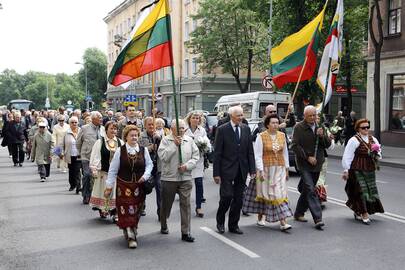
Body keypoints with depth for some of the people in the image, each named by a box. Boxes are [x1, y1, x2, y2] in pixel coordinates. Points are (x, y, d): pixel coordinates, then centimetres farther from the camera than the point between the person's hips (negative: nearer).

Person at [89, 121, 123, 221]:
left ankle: (114, 213, 1)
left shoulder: (120, 142, 7)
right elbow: (95, 157, -4)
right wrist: (94, 170, -11)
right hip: (104, 172, -2)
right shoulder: (100, 142, 0)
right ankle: (102, 211, 24)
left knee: (116, 193, -2)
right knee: (104, 193, 7)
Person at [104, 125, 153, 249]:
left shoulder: (143, 150, -1)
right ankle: (131, 237, -1)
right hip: (124, 186, -2)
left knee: (136, 211, 10)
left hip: (139, 186, 2)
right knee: (126, 211, -4)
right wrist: (109, 186, -3)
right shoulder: (120, 151, -6)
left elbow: (149, 164, 10)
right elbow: (113, 170, -2)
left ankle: (133, 230, 30)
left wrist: (145, 175, -8)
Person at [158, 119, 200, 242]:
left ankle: (186, 232, 5)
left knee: (186, 204, -1)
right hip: (169, 178, -2)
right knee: (166, 204, 13)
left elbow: (195, 156, 5)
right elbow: (163, 156, -15)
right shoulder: (166, 140, -2)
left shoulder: (189, 140, 7)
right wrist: (175, 144, -17)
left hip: (185, 178, 2)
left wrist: (187, 165, -11)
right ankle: (163, 226, 35)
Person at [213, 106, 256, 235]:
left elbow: (250, 151, 9)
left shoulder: (246, 129, 8)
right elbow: (217, 153, -7)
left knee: (238, 198, 8)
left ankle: (233, 225, 20)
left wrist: (252, 169, 1)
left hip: (242, 170, 5)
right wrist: (216, 173, -11)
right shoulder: (222, 129, -6)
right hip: (227, 169, -4)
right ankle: (220, 221, 16)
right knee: (227, 196, -8)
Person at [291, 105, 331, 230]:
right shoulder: (299, 127, -6)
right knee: (310, 190, -14)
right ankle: (317, 218, -17)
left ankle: (299, 213, 28)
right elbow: (295, 146, -11)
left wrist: (322, 136, -11)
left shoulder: (319, 127, 12)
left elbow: (328, 144, 9)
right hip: (304, 164, -6)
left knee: (306, 190, 14)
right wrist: (307, 157, -14)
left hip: (317, 164, 6)